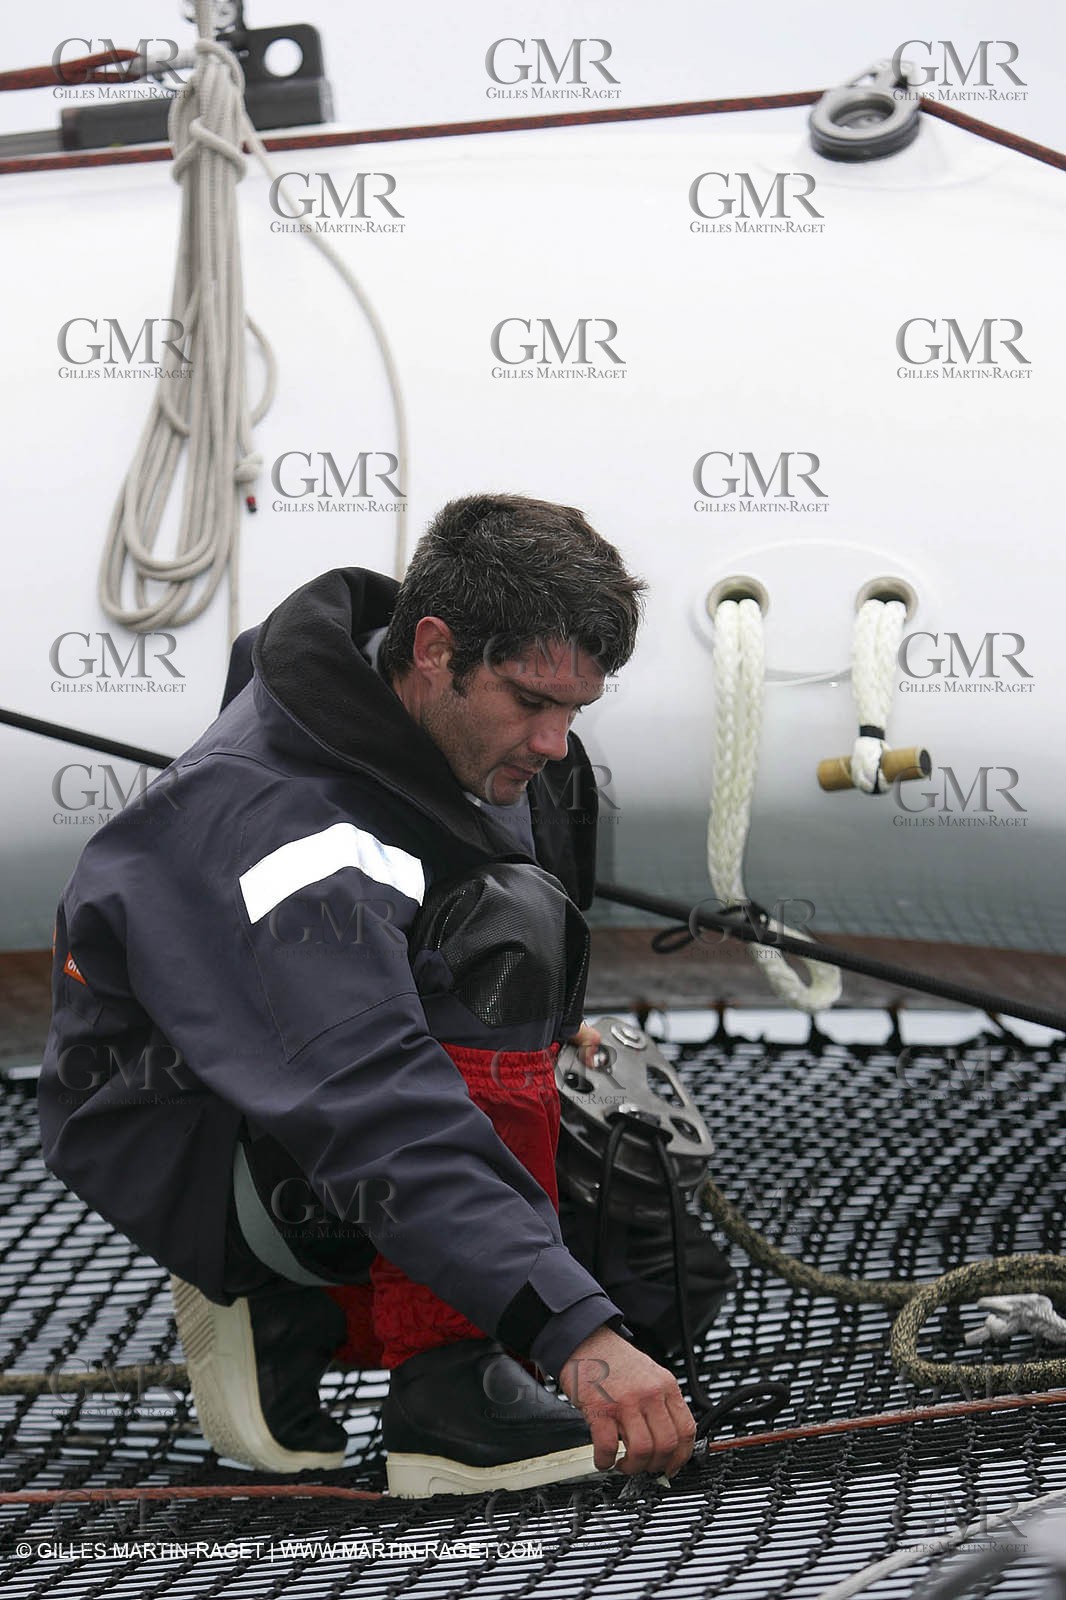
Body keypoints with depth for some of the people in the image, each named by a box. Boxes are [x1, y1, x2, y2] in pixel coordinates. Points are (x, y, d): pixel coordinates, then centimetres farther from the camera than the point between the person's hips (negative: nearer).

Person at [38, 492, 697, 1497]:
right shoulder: (272, 829, -35)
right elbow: (379, 1122, -45)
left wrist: (545, 1018, 17)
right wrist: (577, 1335, -53)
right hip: (176, 1141, -9)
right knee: (504, 925, -32)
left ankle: (285, 1312, 8)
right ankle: (446, 1395, -29)